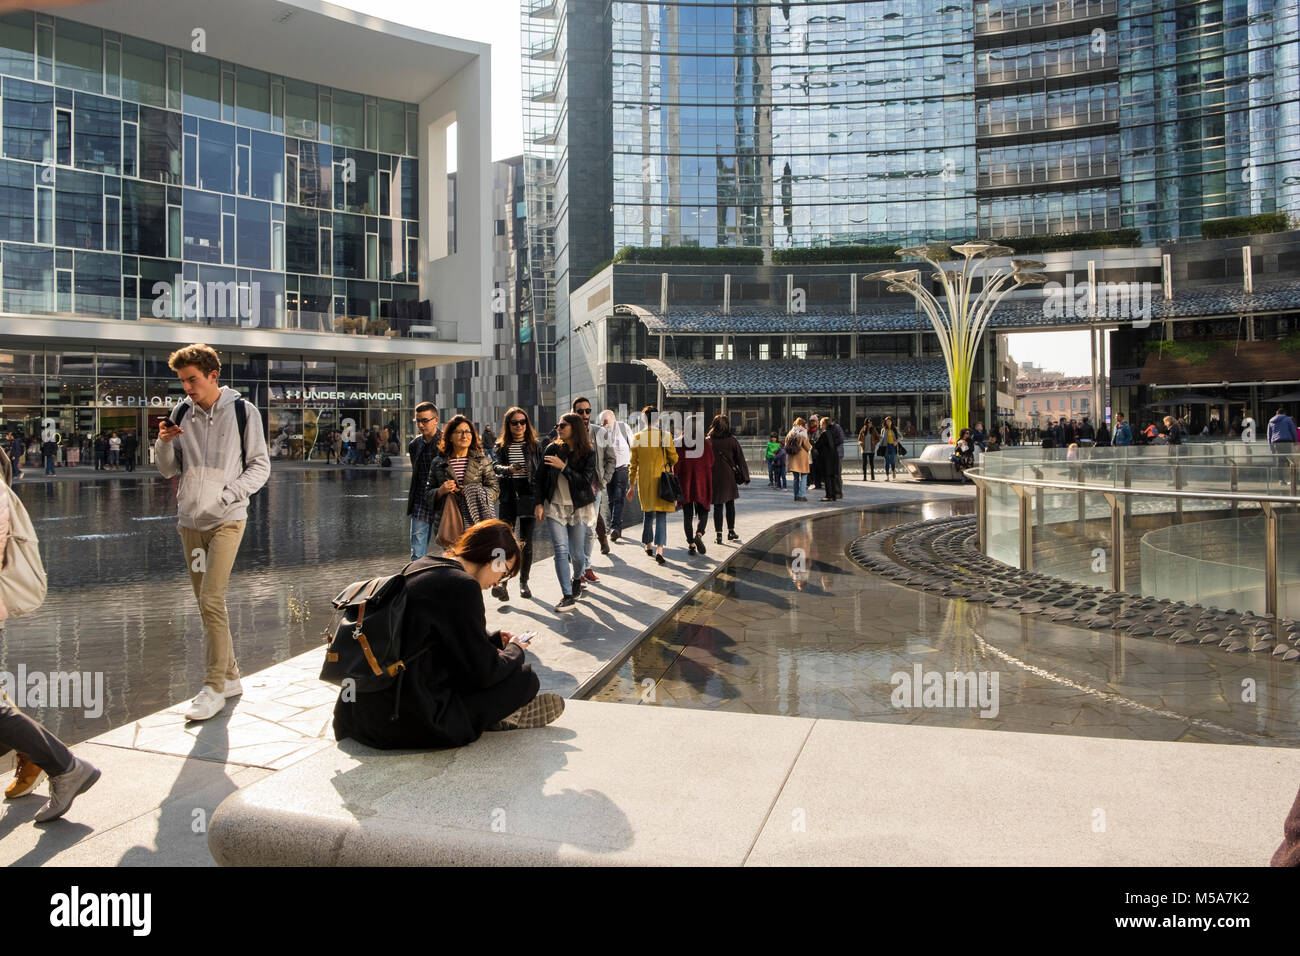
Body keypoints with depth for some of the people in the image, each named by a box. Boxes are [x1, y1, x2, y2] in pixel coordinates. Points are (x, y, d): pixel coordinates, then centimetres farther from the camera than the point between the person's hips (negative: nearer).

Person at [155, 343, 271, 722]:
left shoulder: (243, 411, -4)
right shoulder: (181, 413, 7)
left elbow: (260, 466, -1)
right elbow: (168, 470, 12)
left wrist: (228, 493, -15)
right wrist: (164, 442, -7)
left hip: (226, 519, -5)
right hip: (190, 520, 5)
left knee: (211, 600, -13)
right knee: (207, 603, 10)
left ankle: (213, 687, -4)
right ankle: (230, 676, 23)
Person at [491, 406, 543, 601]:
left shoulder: (535, 446, 8)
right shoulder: (500, 447, 6)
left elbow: (541, 474, 5)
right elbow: (495, 466, -12)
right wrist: (509, 470, -35)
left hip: (529, 497, 1)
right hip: (508, 499, -1)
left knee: (526, 541, 6)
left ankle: (524, 582, 17)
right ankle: (502, 582, -15)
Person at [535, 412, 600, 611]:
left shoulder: (588, 453, -4)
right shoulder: (552, 449, 1)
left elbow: (585, 482, -13)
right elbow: (542, 478, 6)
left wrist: (563, 467, -20)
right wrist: (539, 503, 0)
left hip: (578, 508, -1)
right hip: (555, 507, 1)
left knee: (576, 552, 5)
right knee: (561, 550, -10)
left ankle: (577, 578, 38)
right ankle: (568, 597, -6)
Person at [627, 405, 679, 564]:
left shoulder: (637, 437, -2)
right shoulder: (664, 436, -8)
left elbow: (633, 464, 2)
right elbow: (674, 458, -3)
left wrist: (632, 485, 10)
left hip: (644, 481, 2)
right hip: (661, 479, -2)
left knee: (647, 513, 18)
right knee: (661, 515, 0)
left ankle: (648, 546, 28)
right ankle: (659, 549, -13)